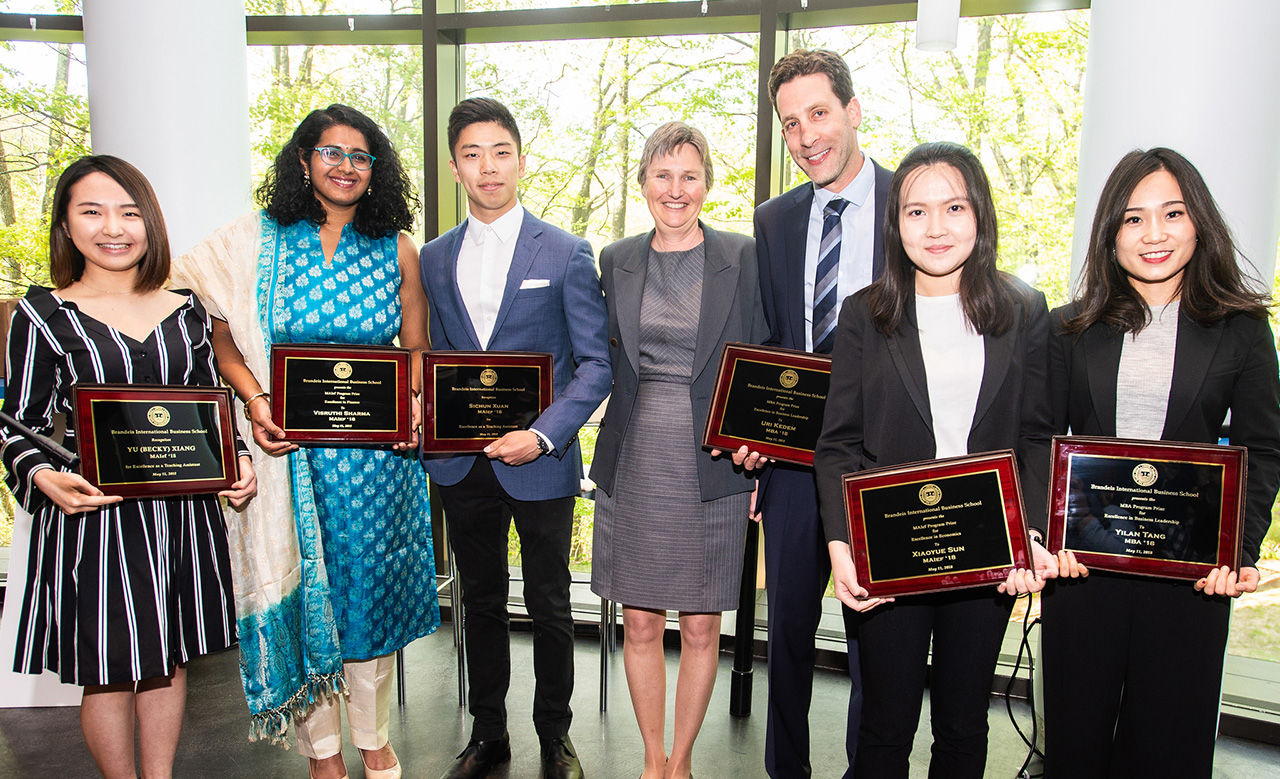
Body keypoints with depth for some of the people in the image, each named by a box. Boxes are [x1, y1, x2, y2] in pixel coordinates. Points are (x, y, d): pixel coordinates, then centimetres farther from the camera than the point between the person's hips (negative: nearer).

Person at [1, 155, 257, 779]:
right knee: (109, 671, 8)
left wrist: (239, 461, -5)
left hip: (184, 511, 3)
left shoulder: (185, 309, 7)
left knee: (170, 658, 15)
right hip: (92, 516, -3)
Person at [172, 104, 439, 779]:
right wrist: (254, 399, -12)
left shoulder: (396, 250, 5)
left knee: (369, 585, 10)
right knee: (300, 589, 7)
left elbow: (417, 349, 8)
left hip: (377, 451, 1)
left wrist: (414, 401, -11)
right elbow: (223, 332, 5)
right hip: (290, 446, 0)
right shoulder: (259, 241, 3)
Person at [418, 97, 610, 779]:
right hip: (461, 464, 4)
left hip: (538, 464, -3)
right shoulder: (434, 259, 8)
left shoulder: (566, 254, -4)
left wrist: (543, 434, -19)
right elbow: (435, 356, 14)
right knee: (481, 602, 17)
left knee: (549, 607, 10)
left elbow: (595, 363, -7)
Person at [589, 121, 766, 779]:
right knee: (640, 624, 10)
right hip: (634, 464, 2)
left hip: (713, 464, -2)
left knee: (701, 627, 8)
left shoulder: (743, 257, -1)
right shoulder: (616, 261, 7)